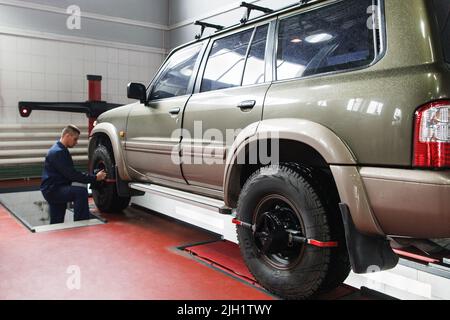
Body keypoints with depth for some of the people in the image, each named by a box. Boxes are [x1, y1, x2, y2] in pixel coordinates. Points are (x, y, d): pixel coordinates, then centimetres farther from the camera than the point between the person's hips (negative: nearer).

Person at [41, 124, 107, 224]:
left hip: (56, 190, 11)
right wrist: (95, 178, -18)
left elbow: (71, 174, 19)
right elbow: (72, 175, -22)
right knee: (81, 191, -28)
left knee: (56, 224, 12)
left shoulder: (61, 150, 17)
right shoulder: (57, 152, -17)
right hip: (52, 190, -11)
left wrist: (93, 177, 7)